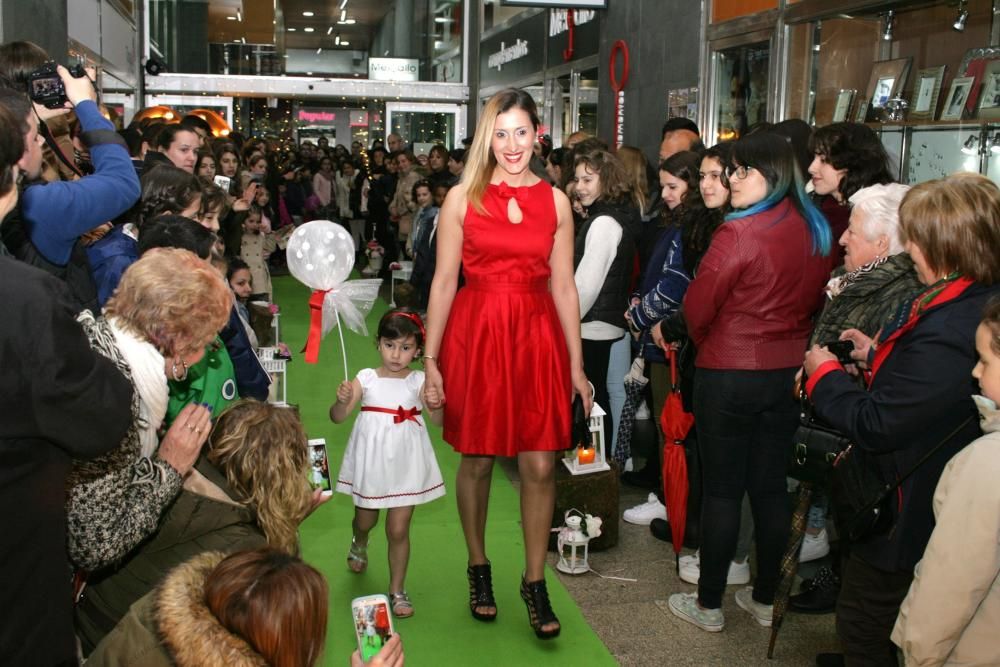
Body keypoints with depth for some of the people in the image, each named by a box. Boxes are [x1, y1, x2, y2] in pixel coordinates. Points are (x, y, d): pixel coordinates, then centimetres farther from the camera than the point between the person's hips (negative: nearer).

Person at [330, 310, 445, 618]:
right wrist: (342, 400, -30)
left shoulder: (419, 381, -6)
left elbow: (438, 420, -15)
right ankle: (359, 544, 57)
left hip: (405, 464, -1)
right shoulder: (366, 378, -5)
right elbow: (337, 417, -9)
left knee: (398, 529, 1)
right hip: (371, 461, 1)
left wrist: (436, 405, -37)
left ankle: (397, 590, 17)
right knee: (365, 520, 21)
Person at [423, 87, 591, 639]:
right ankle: (478, 568, 30)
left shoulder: (555, 201, 6)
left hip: (538, 335, 2)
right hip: (475, 334, -1)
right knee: (476, 461, 9)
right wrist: (431, 360, -3)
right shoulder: (463, 197, 1)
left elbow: (563, 285, 8)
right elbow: (443, 282, 0)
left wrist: (576, 363, 6)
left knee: (540, 465, 0)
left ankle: (535, 581, 17)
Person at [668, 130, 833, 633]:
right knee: (770, 486, 14)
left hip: (729, 374, -6)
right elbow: (814, 300, 12)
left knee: (722, 489, 4)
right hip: (788, 372, 6)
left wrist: (707, 343, 8)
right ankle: (765, 598, 27)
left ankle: (709, 604, 17)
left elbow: (698, 307, -12)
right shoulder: (815, 231, 1)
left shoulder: (738, 234, -19)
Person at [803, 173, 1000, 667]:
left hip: (908, 512, -10)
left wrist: (824, 374, -11)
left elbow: (872, 424, -26)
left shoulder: (946, 334, -34)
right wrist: (880, 356, 4)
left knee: (863, 624, 11)